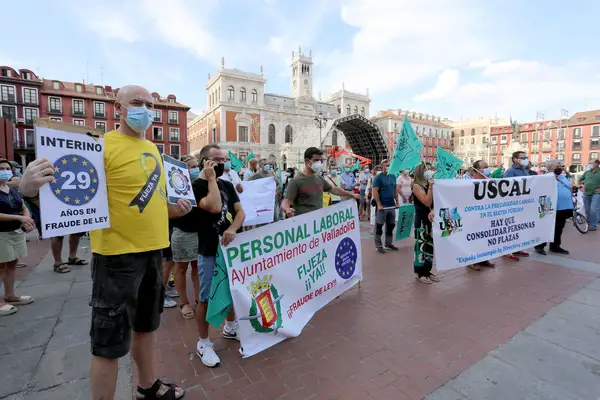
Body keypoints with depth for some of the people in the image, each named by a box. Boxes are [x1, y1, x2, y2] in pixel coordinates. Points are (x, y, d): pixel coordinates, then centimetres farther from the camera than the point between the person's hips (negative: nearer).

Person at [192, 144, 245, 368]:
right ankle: (203, 343, 24)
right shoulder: (196, 186, -10)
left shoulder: (227, 185, 10)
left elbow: (240, 211, 3)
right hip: (209, 251, -6)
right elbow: (214, 207, -28)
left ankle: (230, 327, 42)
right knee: (206, 298, 4)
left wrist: (233, 228, -17)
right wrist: (211, 178, -19)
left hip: (231, 246, 7)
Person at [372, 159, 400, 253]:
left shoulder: (393, 176, 11)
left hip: (392, 206, 7)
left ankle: (389, 243, 27)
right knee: (379, 226, 2)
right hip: (382, 206, -6)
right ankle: (378, 245, 11)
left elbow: (395, 190, 17)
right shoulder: (378, 177, -8)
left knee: (391, 225, 14)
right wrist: (379, 205, -18)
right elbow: (375, 192, -13)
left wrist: (397, 202, 10)